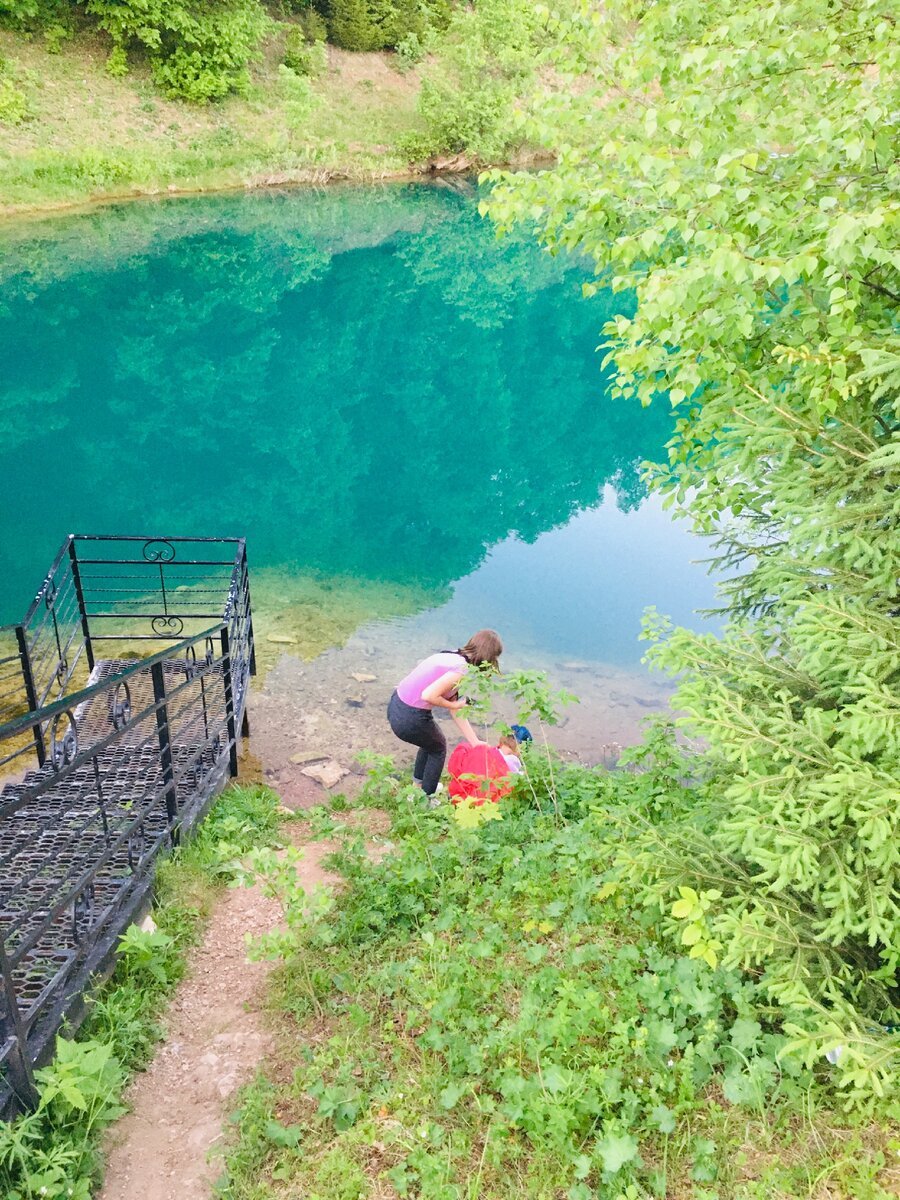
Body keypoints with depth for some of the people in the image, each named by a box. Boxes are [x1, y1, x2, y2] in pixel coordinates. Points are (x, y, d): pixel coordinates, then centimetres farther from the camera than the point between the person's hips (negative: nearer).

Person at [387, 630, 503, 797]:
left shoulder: (451, 656, 10)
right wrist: (454, 705, -9)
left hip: (395, 706, 8)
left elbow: (456, 712, 12)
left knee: (430, 740, 33)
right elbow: (428, 695, -28)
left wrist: (476, 743, 13)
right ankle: (426, 797, 34)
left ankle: (418, 784, 49)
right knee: (438, 748, 20)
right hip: (410, 719, -8)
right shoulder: (462, 669, -18)